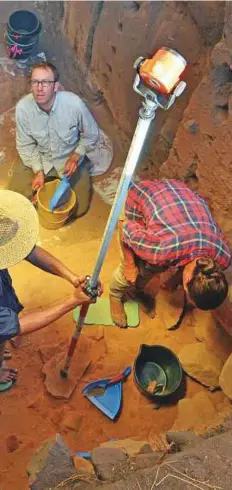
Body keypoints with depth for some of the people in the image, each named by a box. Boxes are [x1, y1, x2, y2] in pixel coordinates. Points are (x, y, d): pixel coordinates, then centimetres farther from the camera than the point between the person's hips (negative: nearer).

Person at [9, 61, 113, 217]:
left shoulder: (74, 103, -29)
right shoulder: (23, 107, -24)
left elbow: (91, 134, -11)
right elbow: (25, 144, -9)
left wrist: (76, 156, -22)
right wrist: (38, 171, -19)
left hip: (70, 158, -1)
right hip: (39, 158, 1)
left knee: (78, 209, -3)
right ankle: (50, 178, 20)